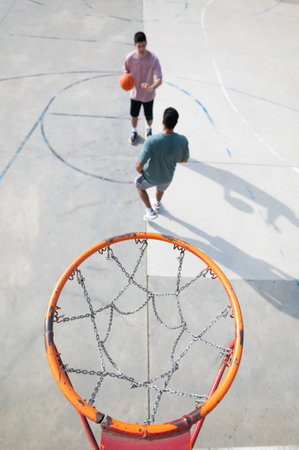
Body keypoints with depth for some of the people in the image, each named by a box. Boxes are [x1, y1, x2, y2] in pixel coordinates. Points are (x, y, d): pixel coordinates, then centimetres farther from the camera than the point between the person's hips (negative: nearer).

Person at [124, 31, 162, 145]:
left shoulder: (153, 59, -27)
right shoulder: (130, 57, -19)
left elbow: (159, 79, -31)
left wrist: (152, 87, -53)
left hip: (148, 95, -2)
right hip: (135, 92, 2)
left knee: (148, 116, 16)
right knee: (133, 115, 19)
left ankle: (149, 129, 53)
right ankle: (134, 131, 50)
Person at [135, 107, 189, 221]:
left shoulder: (151, 141, -37)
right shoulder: (183, 140, -26)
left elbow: (139, 166, -33)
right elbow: (184, 159, -7)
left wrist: (140, 171, -9)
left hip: (151, 178, -3)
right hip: (168, 177, 3)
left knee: (139, 184, 32)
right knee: (161, 188, 38)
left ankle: (150, 211, 34)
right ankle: (157, 204, 67)